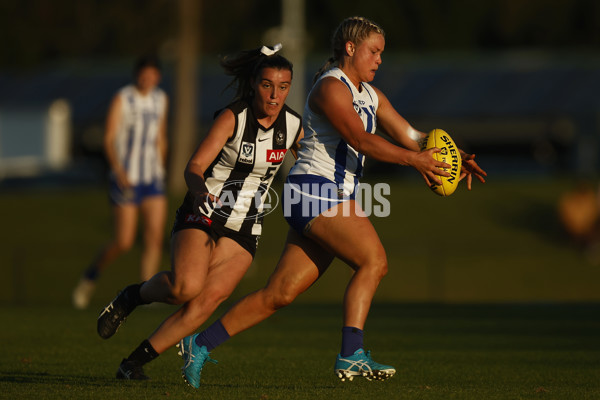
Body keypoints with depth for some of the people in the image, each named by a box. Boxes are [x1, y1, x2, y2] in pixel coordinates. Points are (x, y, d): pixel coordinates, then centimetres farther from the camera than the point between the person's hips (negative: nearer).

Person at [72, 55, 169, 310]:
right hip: (125, 181, -5)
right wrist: (119, 171, -29)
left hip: (153, 181, 5)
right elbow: (109, 139, -16)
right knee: (124, 243, -6)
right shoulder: (122, 99, -8)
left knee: (155, 236, -11)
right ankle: (90, 277, 19)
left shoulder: (161, 100, 10)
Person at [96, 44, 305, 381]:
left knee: (207, 301, -18)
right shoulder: (233, 117, -12)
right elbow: (195, 166, -18)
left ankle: (135, 362, -9)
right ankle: (132, 297, 2)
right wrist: (199, 189, -39)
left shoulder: (294, 126, 0)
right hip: (202, 214, -4)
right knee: (186, 286, -31)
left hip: (244, 230, 4)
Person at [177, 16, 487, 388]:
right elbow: (359, 139, -21)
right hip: (313, 189, -9)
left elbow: (411, 136, 18)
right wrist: (413, 159, -24)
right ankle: (351, 356, -21)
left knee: (280, 294, 4)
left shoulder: (370, 95, 19)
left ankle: (199, 345, 9)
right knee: (373, 260, -19)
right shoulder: (331, 87, -9)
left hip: (336, 199, 9)